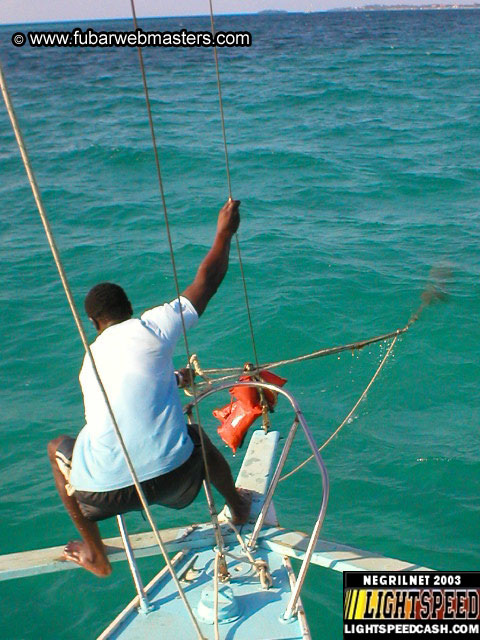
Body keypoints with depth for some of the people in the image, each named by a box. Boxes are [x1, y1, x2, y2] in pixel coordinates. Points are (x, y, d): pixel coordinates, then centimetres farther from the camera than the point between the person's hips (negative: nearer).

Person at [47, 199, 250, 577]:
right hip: (172, 477, -1)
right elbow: (207, 280, 9)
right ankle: (238, 507, 57)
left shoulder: (90, 360, 16)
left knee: (58, 448, 33)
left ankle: (95, 555, 33)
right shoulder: (150, 328, 0)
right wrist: (225, 232, 24)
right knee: (197, 436, 34)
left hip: (105, 493, 2)